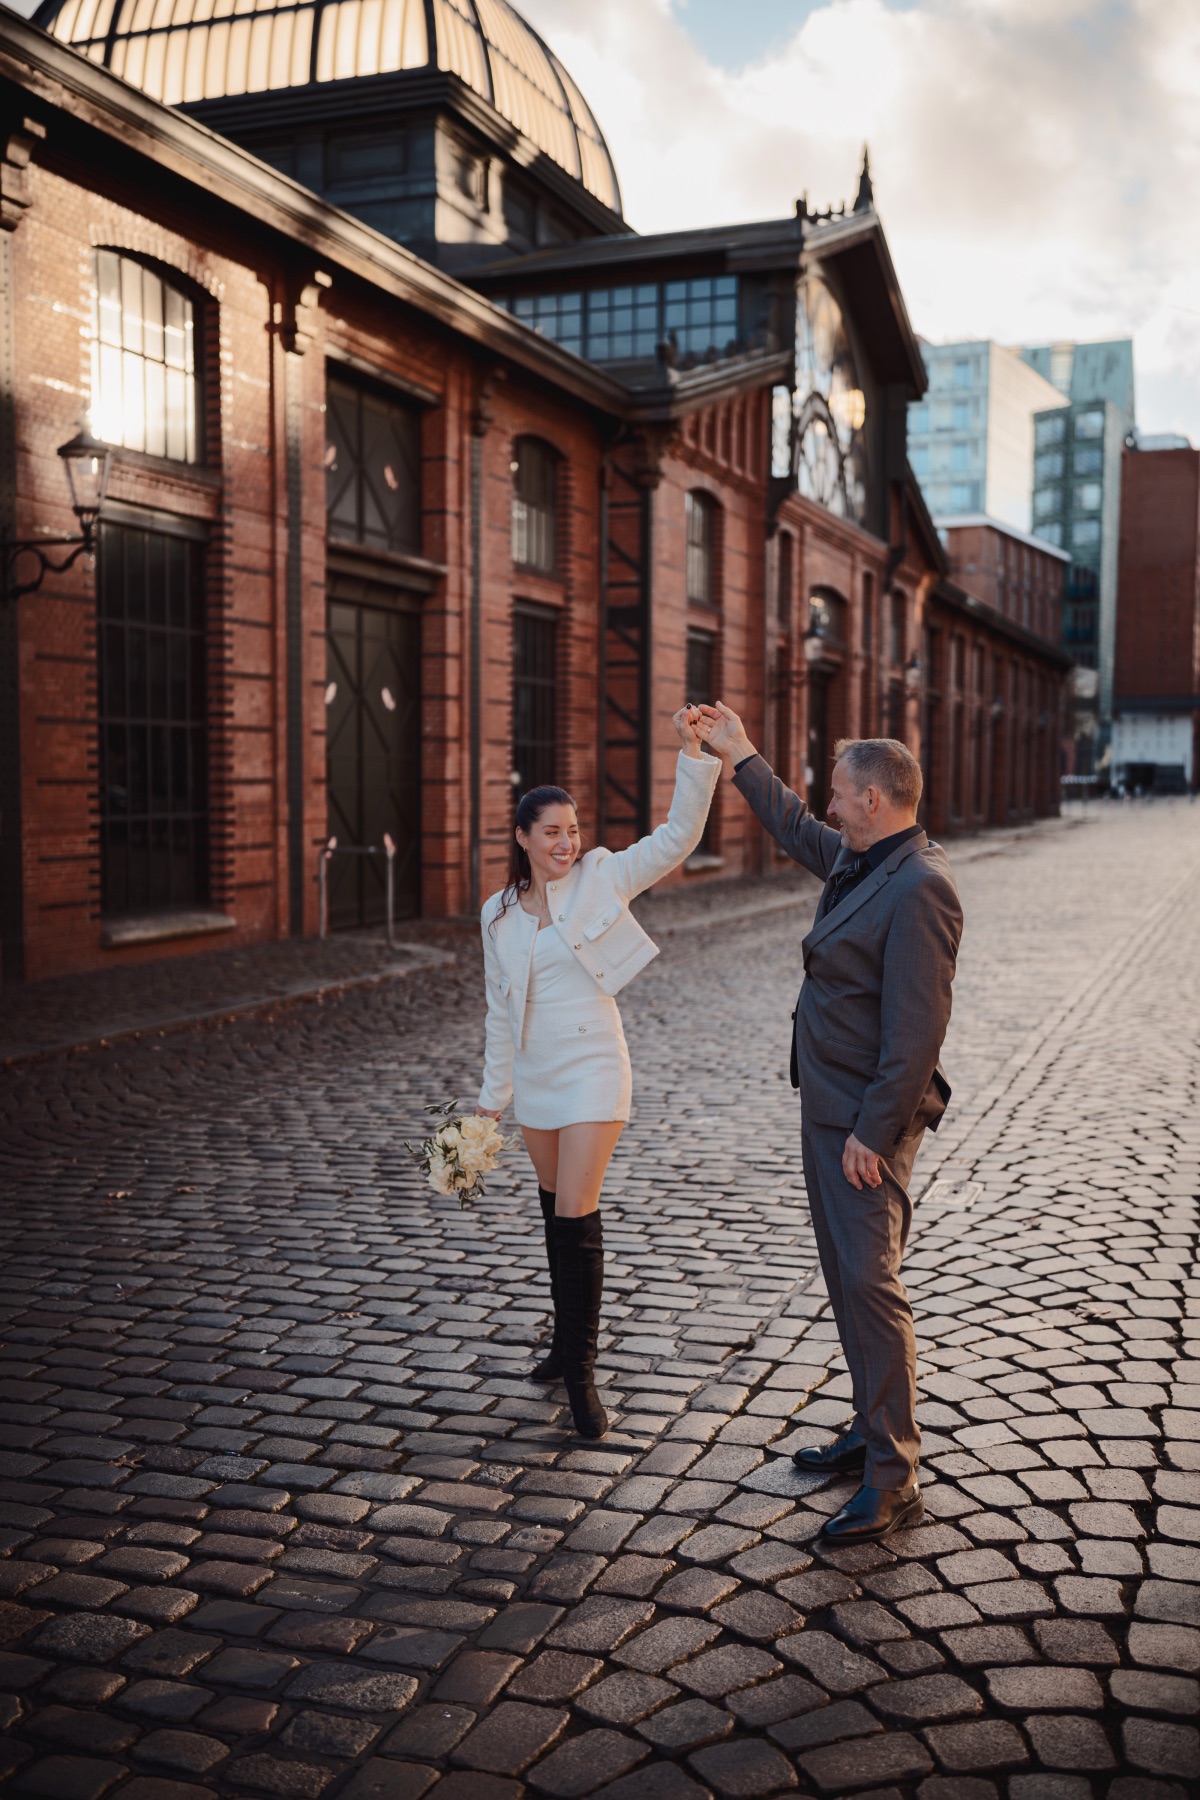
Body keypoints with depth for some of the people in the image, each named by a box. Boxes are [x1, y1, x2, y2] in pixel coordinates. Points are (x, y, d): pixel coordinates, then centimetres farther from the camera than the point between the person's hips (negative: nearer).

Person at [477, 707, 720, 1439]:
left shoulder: (602, 878, -5)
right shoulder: (499, 915, 4)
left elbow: (679, 836, -12)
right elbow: (500, 1011, 10)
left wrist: (692, 752, -22)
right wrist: (494, 1095, 11)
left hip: (593, 1071, -5)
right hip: (535, 1077, 5)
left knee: (576, 1218, -10)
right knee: (555, 1211, 17)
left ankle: (581, 1372, 3)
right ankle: (569, 1341, 34)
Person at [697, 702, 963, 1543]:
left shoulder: (919, 889, -21)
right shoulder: (860, 861, 9)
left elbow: (916, 1030, -24)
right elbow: (796, 829, 31)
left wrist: (874, 1131, -22)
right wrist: (739, 758, 36)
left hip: (868, 1120, -10)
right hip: (827, 1105, 10)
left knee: (870, 1281, -8)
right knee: (844, 1275, 16)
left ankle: (893, 1481, 0)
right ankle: (872, 1430, 29)